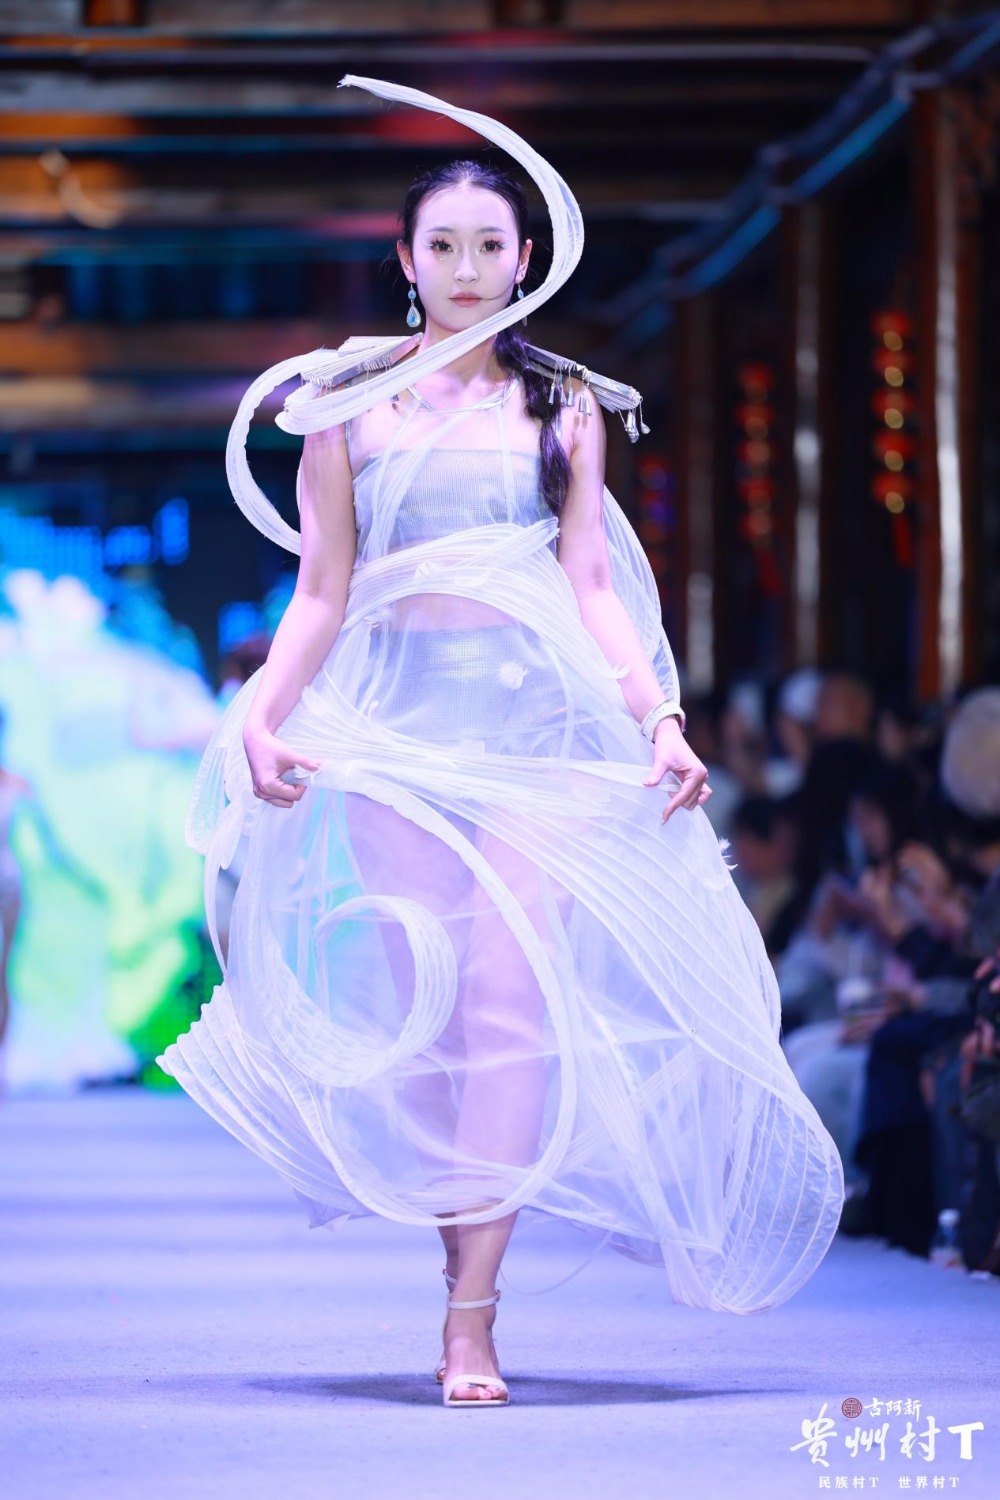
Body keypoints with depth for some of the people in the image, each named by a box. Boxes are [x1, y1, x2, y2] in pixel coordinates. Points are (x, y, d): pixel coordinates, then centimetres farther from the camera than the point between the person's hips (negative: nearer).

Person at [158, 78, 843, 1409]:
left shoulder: (562, 406, 12)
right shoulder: (348, 404, 10)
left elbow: (592, 587, 8)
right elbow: (321, 592, 7)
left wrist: (660, 721, -5)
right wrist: (261, 713, -8)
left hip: (542, 717, 0)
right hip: (401, 716, 1)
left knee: (512, 998, -13)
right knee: (424, 1002, -6)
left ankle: (472, 1320, -15)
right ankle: (462, 1234, 13)